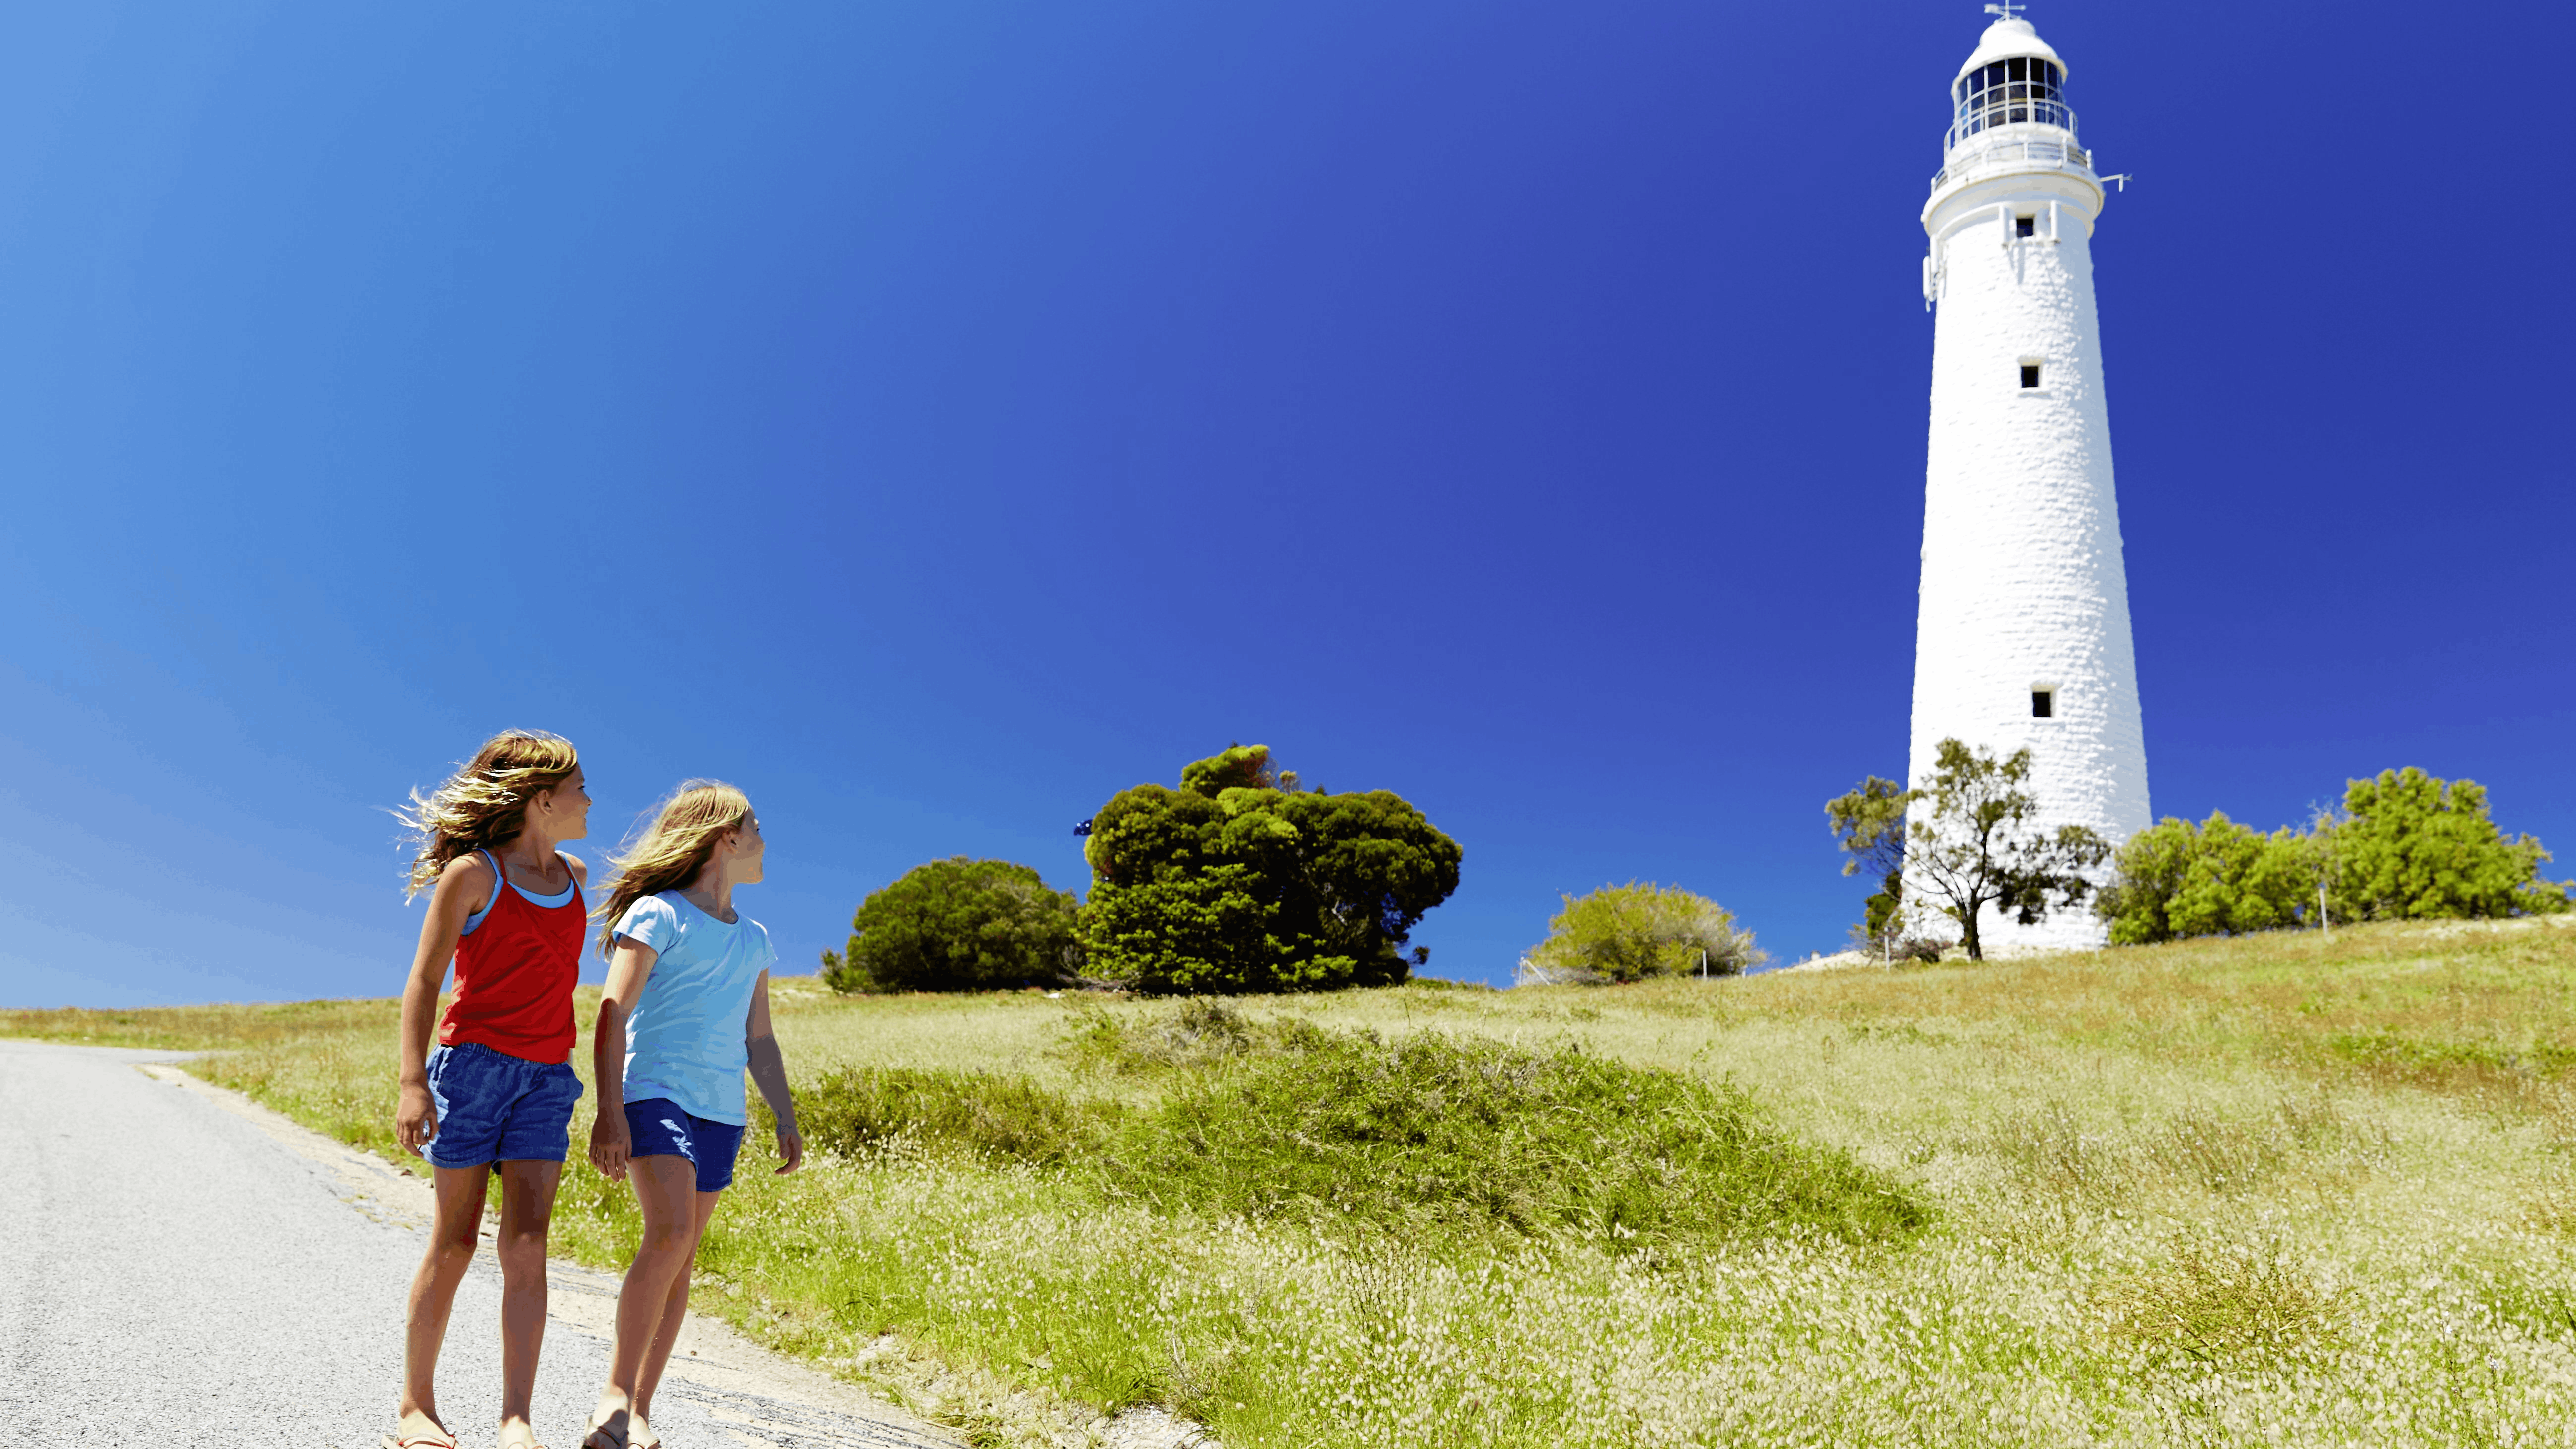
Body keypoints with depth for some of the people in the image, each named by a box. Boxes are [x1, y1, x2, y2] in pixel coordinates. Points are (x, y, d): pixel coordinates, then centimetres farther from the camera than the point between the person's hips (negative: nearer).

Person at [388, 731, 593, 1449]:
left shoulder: (575, 876, 14)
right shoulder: (473, 874, -4)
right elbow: (423, 980, -5)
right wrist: (413, 1082, -15)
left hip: (547, 1075, 4)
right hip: (474, 1061, -4)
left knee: (527, 1244, -5)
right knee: (455, 1241, 1)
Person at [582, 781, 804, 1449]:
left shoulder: (753, 940, 18)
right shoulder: (657, 914, -1)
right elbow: (612, 1015, -7)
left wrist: (786, 1118, 14)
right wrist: (609, 1111, -16)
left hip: (722, 1111, 6)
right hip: (656, 1093, -6)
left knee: (682, 1257, 4)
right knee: (670, 1232, -23)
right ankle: (616, 1389, -12)